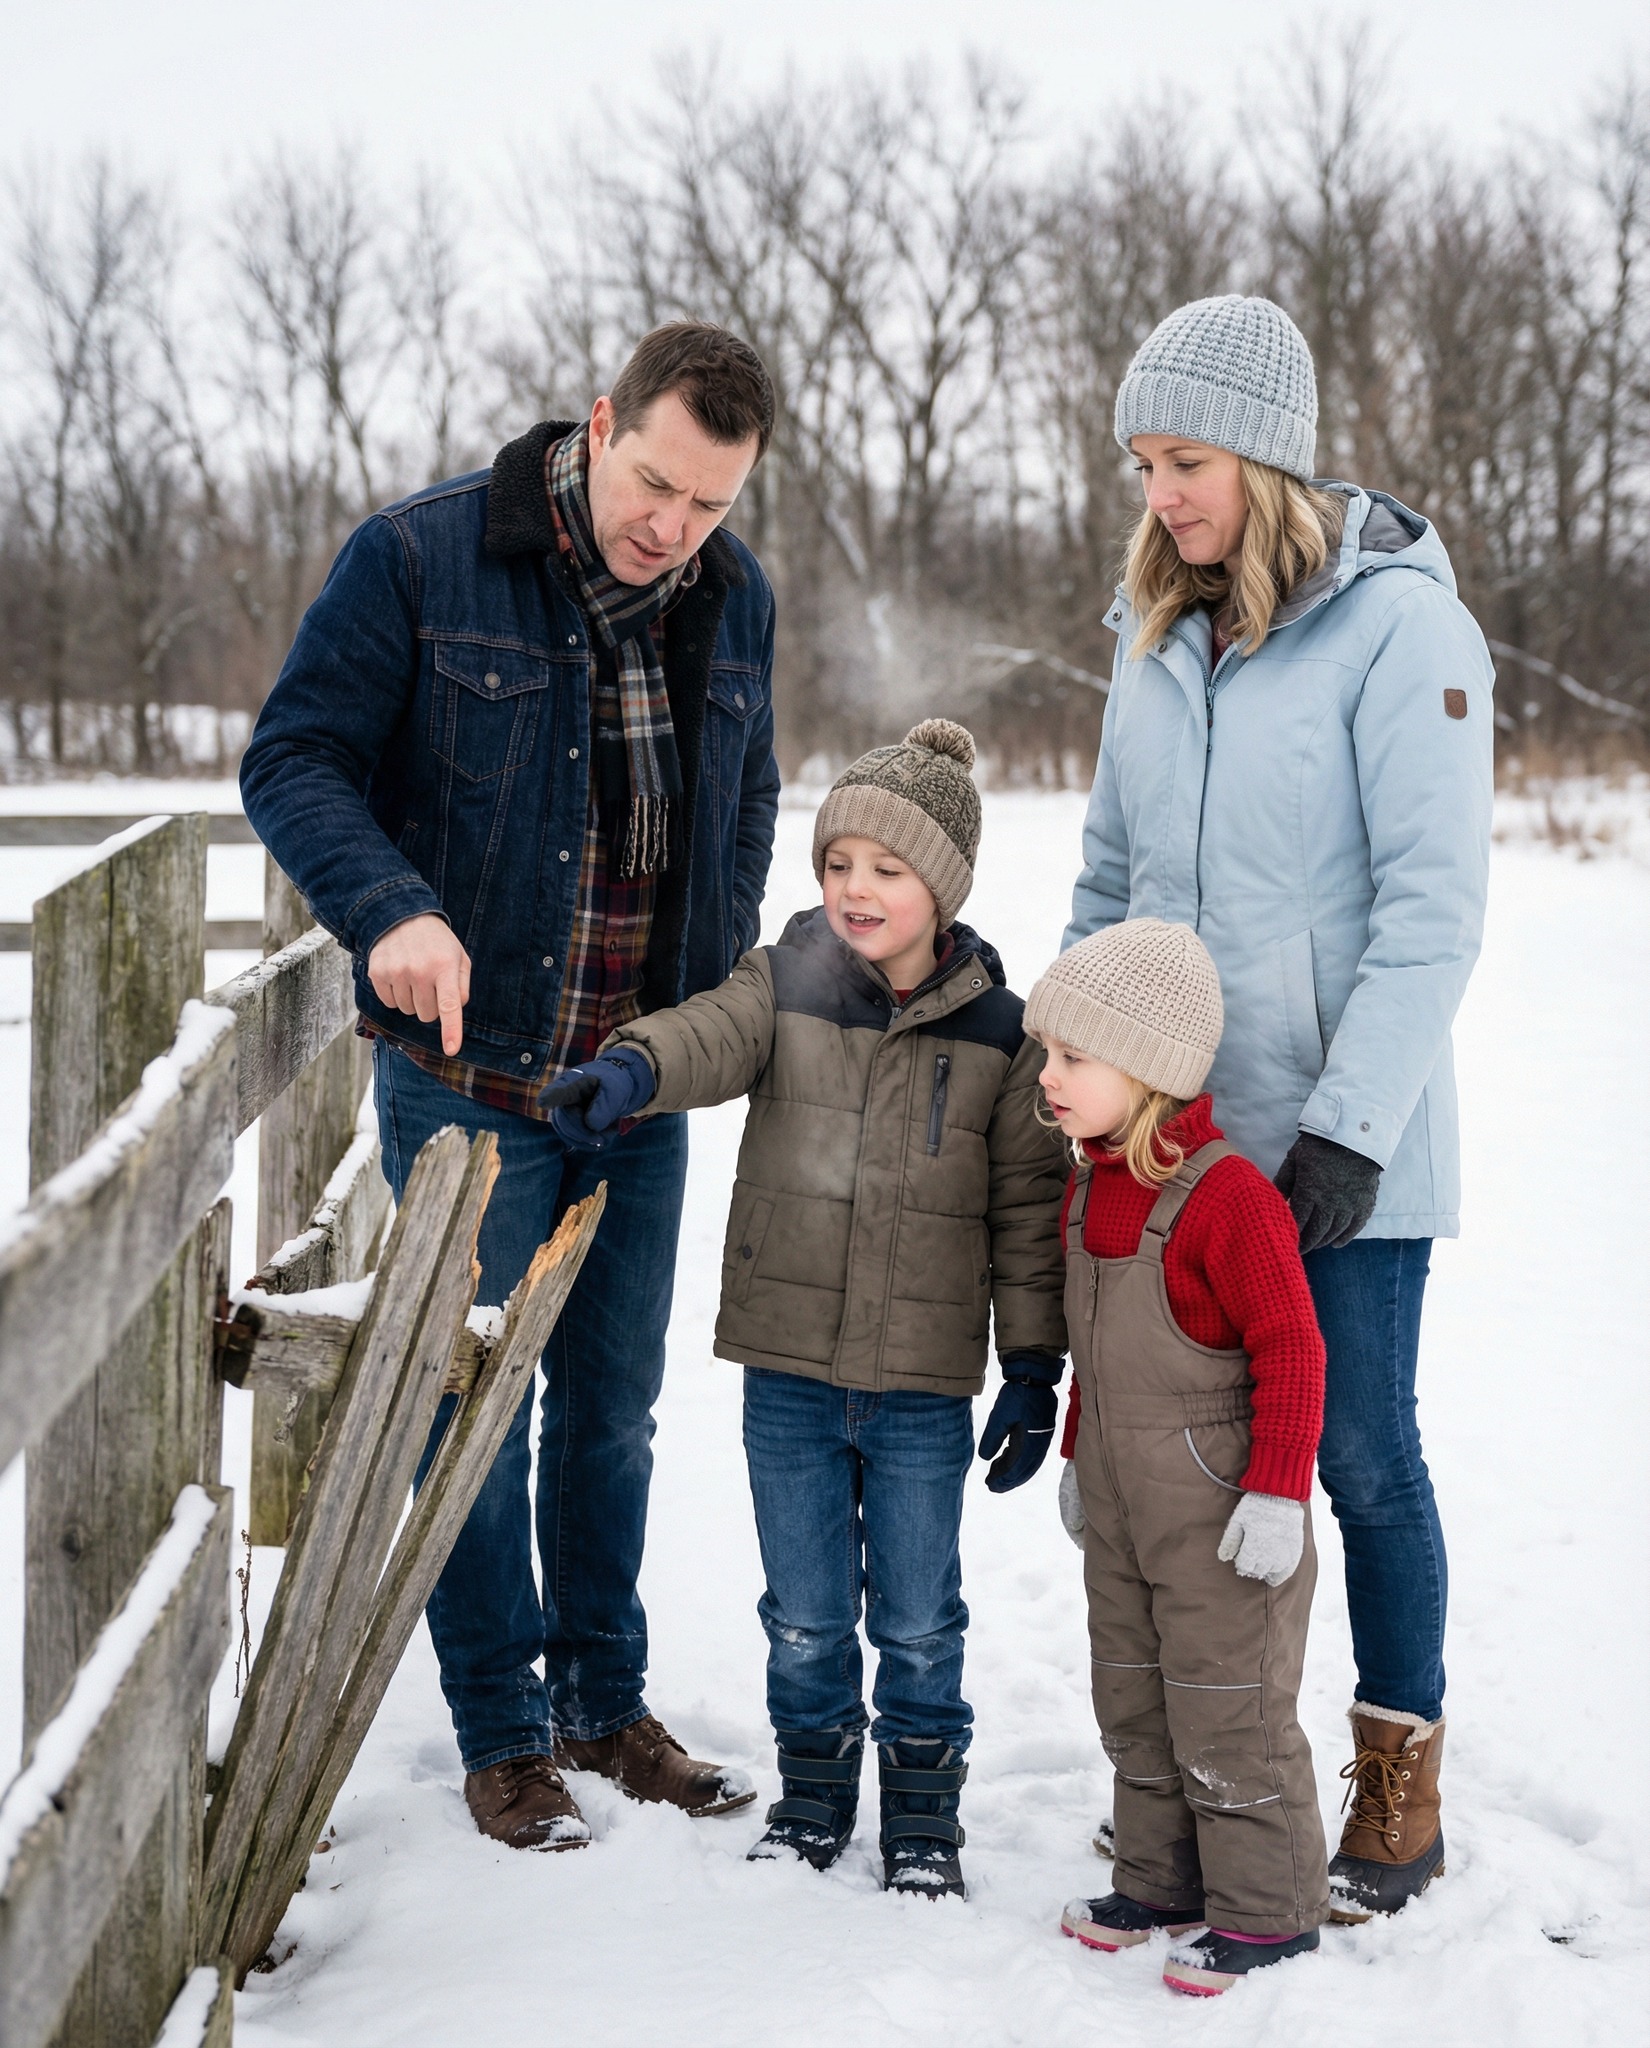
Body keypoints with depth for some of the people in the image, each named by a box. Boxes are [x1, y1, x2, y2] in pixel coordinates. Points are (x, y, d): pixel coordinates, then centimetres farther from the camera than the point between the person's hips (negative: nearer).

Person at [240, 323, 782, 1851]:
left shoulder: (735, 600, 5)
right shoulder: (420, 560, -11)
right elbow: (292, 759, -10)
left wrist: (721, 989, 7)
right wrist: (391, 911, -27)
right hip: (468, 1066, -5)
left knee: (614, 1400, 14)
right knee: (475, 1401, 1)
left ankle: (606, 1701, 28)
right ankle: (503, 1736, 14)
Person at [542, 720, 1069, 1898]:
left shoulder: (999, 1032, -2)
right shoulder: (785, 984, -1)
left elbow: (1029, 1205, 2)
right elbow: (713, 1034, -22)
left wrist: (1033, 1367, 1)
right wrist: (633, 1068, -45)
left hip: (925, 1385, -1)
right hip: (788, 1370, 1)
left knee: (918, 1616, 10)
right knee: (805, 1612, 13)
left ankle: (924, 1809, 27)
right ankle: (814, 1789, 32)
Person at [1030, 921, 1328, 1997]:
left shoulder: (1227, 1197, -22)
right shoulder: (1090, 1188, 5)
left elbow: (1291, 1350, -21)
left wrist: (1277, 1493, -23)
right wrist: (1083, 1459, 22)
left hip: (1220, 1508, -8)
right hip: (1125, 1503, 8)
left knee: (1228, 1709, 1)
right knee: (1135, 1699, 16)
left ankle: (1267, 1908, 14)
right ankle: (1163, 1881, 30)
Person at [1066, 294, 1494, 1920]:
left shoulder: (1395, 623, -11)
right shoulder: (1156, 634, 10)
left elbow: (1434, 901, -15)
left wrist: (1350, 1126, -19)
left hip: (1339, 1150, -6)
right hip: (1177, 1132, 6)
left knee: (1357, 1455, 3)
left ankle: (1398, 1791, 19)